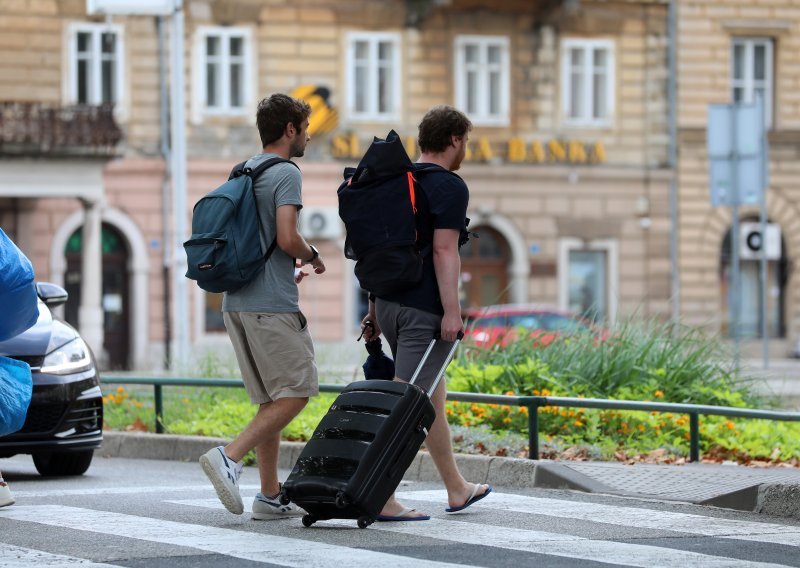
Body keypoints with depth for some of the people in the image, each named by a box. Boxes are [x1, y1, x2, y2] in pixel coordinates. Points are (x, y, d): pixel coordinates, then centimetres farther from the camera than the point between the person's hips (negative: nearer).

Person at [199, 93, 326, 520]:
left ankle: (271, 496, 9)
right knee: (295, 393, -6)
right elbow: (287, 238, -19)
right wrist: (312, 257, 2)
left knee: (271, 399, 11)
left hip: (236, 303, 9)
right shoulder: (285, 173, -8)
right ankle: (229, 457, -18)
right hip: (272, 305, -9)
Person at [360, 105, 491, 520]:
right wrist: (452, 311, -19)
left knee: (433, 398, 19)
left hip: (389, 303, 9)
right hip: (424, 308, -9)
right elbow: (444, 251, -18)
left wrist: (374, 309, 21)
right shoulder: (449, 187, -9)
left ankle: (457, 489, 29)